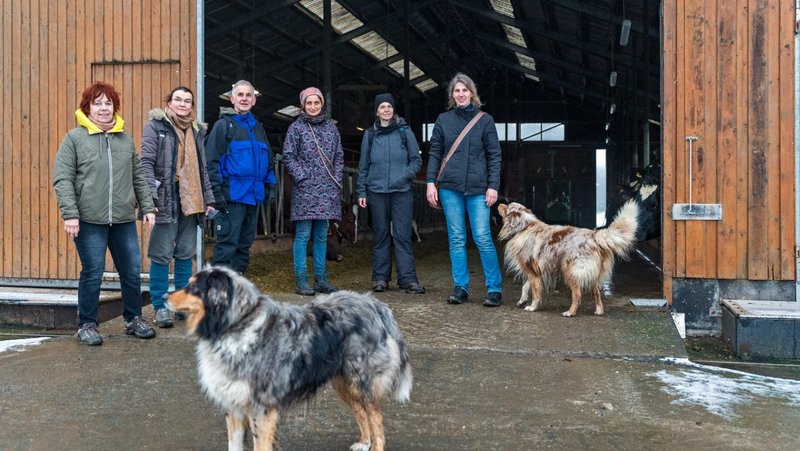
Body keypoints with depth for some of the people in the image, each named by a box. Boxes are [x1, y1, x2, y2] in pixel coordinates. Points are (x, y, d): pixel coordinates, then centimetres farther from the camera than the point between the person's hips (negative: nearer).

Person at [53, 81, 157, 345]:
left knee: (132, 272, 7)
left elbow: (138, 177, 16)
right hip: (89, 220, -4)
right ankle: (86, 325, 17)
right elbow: (62, 179, -5)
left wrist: (147, 207, 9)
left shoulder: (125, 139, 12)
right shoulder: (74, 138, 0)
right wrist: (70, 214, -13)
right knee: (92, 274, 1)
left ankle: (133, 319, 24)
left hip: (124, 220, 4)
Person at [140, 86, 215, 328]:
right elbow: (146, 162, -8)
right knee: (162, 254, -3)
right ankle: (160, 305, 3)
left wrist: (208, 199, 18)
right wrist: (151, 196, -18)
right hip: (166, 199, -6)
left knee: (186, 253, 11)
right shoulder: (156, 126, 0)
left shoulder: (197, 130, 18)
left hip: (190, 200, 6)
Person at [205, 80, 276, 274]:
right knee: (227, 245, -9)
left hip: (254, 196, 7)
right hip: (232, 195, -7)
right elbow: (212, 160, -10)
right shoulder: (223, 125, -2)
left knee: (245, 244, 12)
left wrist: (270, 185, 14)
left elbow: (268, 159, 25)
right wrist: (216, 191, -17)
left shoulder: (258, 127, 18)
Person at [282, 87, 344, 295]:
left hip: (327, 190, 4)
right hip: (305, 190, -4)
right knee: (303, 235, -4)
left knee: (322, 236, 8)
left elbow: (339, 156, 16)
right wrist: (302, 177, -9)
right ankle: (301, 280, 0)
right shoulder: (296, 127, 1)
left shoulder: (330, 126, 14)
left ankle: (320, 279, 13)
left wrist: (337, 179, 6)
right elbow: (288, 156, -2)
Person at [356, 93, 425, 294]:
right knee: (380, 236, 7)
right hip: (376, 192, 2)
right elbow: (363, 166, 14)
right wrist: (361, 192, 9)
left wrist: (405, 175, -11)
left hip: (402, 191, -2)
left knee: (402, 235, -5)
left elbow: (416, 160, 6)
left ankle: (407, 279, -2)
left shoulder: (405, 132, 4)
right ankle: (380, 278, 14)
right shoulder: (370, 135, 10)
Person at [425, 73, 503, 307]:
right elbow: (434, 153, 9)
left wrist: (493, 186, -5)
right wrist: (431, 182, 0)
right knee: (456, 239, 5)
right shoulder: (443, 120, 8)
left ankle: (494, 288, 2)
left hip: (478, 188, -2)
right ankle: (460, 287, 12)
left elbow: (494, 155, 3)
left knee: (483, 237, -6)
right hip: (450, 187, 2)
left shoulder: (485, 120, 4)